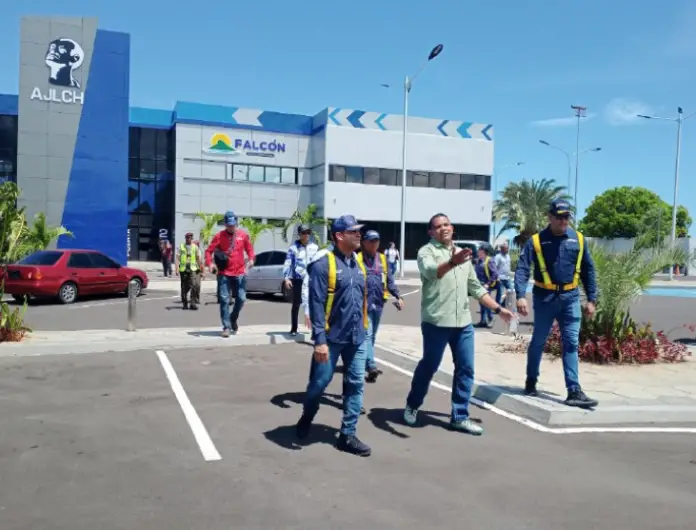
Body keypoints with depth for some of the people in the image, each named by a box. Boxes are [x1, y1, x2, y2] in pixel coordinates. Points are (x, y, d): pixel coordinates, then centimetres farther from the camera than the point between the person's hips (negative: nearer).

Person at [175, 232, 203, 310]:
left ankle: (193, 303, -11)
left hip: (193, 269, -1)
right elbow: (177, 258, 2)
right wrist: (177, 268, -7)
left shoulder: (195, 247, 8)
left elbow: (198, 258, 12)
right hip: (183, 269, 1)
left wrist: (200, 268, 10)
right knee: (184, 287, 7)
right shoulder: (181, 246, 6)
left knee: (194, 286, -14)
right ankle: (185, 303, 18)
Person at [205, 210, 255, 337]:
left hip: (239, 273, 2)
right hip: (224, 273, -2)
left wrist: (251, 259, -8)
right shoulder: (219, 236, -1)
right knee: (224, 300, -3)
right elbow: (209, 251, -2)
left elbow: (249, 249, 12)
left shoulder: (243, 235, 4)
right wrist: (210, 263, -19)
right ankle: (226, 327, 4)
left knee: (241, 299, 3)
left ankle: (234, 319, 29)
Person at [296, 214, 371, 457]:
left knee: (356, 385, 6)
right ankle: (306, 418, 35)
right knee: (319, 382, 7)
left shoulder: (358, 265, 9)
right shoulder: (324, 264, -12)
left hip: (356, 338, 6)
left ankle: (347, 435, 16)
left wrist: (363, 329, 15)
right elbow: (316, 305, -16)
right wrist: (320, 340, -20)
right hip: (331, 338, -6)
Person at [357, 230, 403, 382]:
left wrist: (398, 296, 3)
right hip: (364, 303, -6)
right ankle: (371, 367, -18)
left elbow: (390, 280, 14)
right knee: (367, 334, -12)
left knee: (372, 335, 15)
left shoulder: (383, 259, 12)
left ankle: (364, 363, 29)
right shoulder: (358, 259, -4)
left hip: (378, 303, 6)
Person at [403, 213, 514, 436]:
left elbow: (476, 287, 22)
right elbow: (431, 271, -28)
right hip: (436, 321, -6)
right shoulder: (426, 251, -4)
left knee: (465, 369, 5)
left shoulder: (463, 253, 18)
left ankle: (459, 417, 16)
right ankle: (412, 406, 27)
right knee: (428, 366, 5)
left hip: (463, 322, 6)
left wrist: (498, 309, 17)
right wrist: (452, 263, -47)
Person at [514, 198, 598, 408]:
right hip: (544, 297, -2)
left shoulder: (578, 239, 3)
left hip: (570, 297, 2)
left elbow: (588, 269, 9)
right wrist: (520, 296, -26)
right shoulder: (536, 240, -6)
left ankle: (574, 391, 1)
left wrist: (591, 299, 6)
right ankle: (531, 381, 28)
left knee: (571, 344, 0)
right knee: (538, 341, 10)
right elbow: (522, 269, -13)